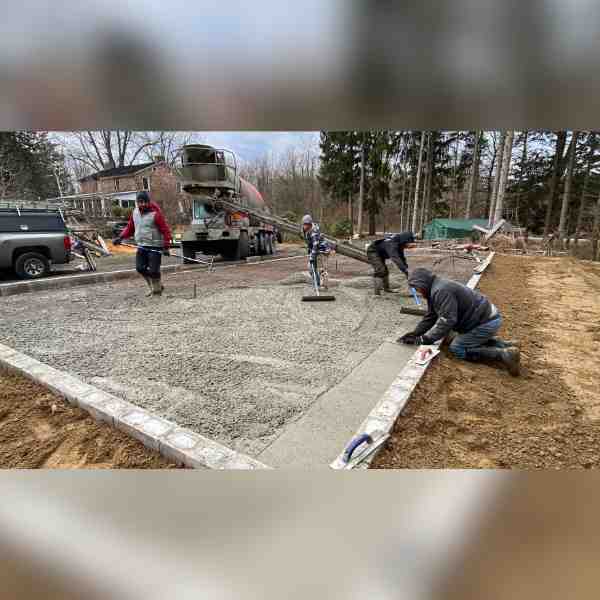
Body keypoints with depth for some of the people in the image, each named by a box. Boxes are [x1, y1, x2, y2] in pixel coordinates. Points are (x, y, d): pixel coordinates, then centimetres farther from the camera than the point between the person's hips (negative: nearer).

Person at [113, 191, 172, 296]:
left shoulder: (155, 214, -13)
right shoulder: (135, 212, 7)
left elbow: (165, 230, -15)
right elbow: (130, 227, 17)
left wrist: (166, 246, -21)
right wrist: (120, 237, 3)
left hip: (155, 246, -7)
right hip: (141, 246, 7)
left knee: (153, 270, -6)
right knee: (140, 268, 8)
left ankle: (157, 291, 17)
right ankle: (155, 286, 28)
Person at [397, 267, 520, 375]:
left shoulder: (441, 290, -24)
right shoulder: (434, 290, 9)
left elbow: (447, 320, -30)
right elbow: (431, 317, 11)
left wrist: (424, 339, -26)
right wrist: (415, 333, 0)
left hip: (487, 322, -10)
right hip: (486, 318, 11)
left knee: (456, 348, -9)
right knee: (462, 339, 25)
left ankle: (503, 354, -12)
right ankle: (502, 344, 19)